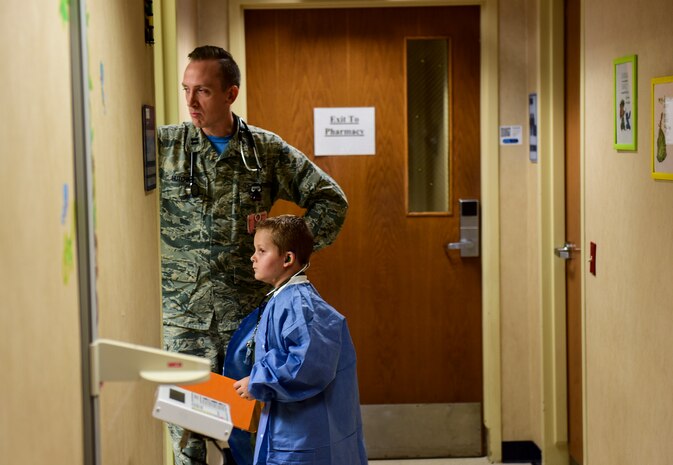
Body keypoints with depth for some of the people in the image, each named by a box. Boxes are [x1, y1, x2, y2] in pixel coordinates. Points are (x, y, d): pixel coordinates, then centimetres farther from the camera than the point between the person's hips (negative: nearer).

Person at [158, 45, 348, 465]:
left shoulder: (267, 150, 4)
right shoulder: (164, 146, 1)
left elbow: (330, 199, 11)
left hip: (248, 316, 1)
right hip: (184, 317, -1)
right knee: (186, 427, 1)